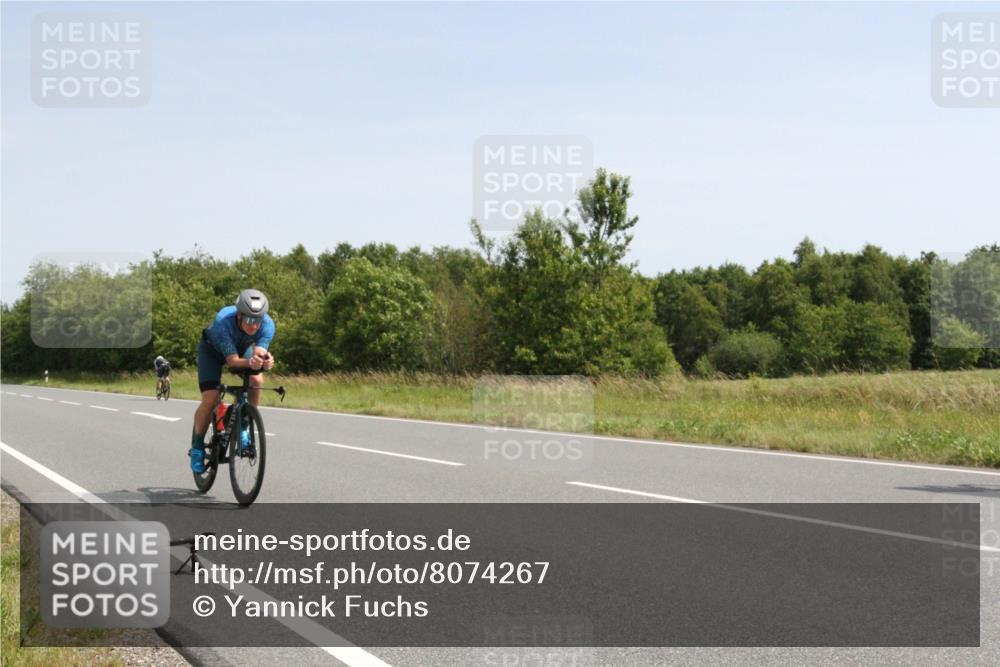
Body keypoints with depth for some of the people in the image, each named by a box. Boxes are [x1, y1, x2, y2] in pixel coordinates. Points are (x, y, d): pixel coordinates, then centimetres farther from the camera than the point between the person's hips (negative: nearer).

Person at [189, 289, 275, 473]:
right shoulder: (223, 321, -42)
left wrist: (265, 362, -61)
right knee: (210, 399, -17)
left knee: (256, 380, -26)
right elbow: (232, 360, -43)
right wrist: (250, 362, -63)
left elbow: (258, 353, -38)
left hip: (242, 347, 3)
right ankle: (197, 447, 3)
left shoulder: (267, 324, -33)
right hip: (212, 349, -3)